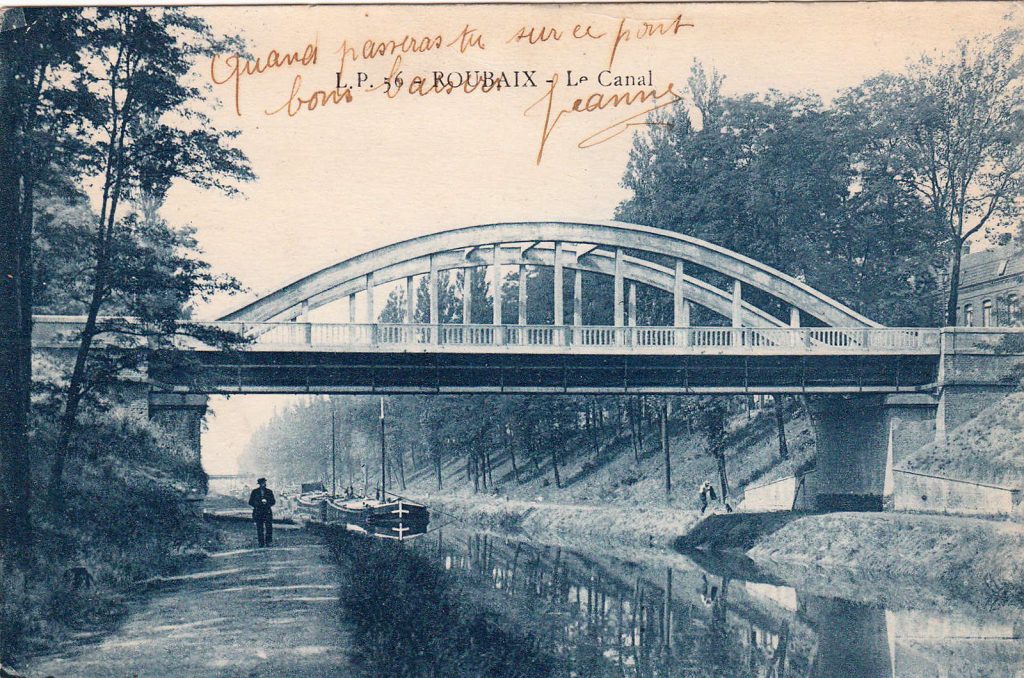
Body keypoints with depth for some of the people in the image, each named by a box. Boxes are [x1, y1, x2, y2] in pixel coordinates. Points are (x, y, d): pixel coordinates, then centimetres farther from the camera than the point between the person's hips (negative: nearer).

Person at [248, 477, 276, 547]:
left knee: (269, 527, -9)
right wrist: (260, 502, -11)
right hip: (258, 513, 0)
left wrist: (267, 502, -11)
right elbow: (251, 502, 5)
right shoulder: (254, 492, 6)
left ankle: (269, 542, -4)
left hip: (267, 512, 0)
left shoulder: (269, 491, 9)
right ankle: (261, 543, 5)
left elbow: (273, 502, 10)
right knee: (259, 528, -1)